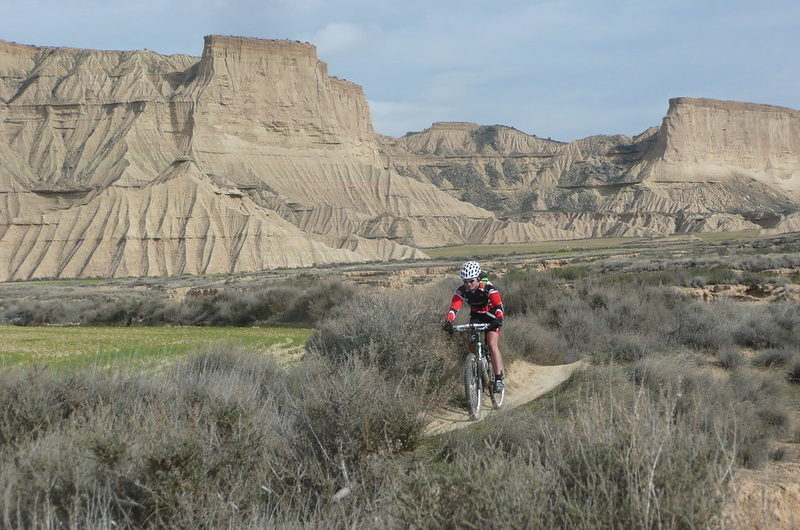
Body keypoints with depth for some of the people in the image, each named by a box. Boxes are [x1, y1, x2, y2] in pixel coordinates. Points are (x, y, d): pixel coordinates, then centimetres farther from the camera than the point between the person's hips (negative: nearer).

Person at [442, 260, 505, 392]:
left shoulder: (487, 287, -28)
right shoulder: (462, 290, -18)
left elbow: (498, 305, -38)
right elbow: (454, 307, -27)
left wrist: (499, 318, -58)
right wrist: (448, 321, -46)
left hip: (491, 317, -4)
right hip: (475, 316, 4)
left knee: (492, 344, -19)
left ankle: (499, 378, -16)